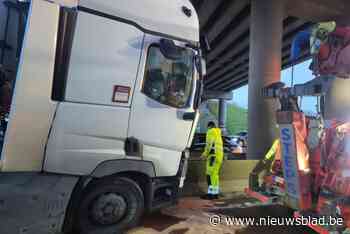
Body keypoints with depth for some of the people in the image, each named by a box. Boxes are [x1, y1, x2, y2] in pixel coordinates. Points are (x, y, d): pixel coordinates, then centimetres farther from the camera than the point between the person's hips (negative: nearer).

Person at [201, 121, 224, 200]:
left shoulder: (211, 131, -1)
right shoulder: (218, 133, 25)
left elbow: (209, 144, -12)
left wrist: (205, 153, -5)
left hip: (213, 155, -9)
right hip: (219, 155, 9)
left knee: (210, 174, -9)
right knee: (215, 174, 11)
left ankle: (210, 194, -10)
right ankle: (215, 193, 13)